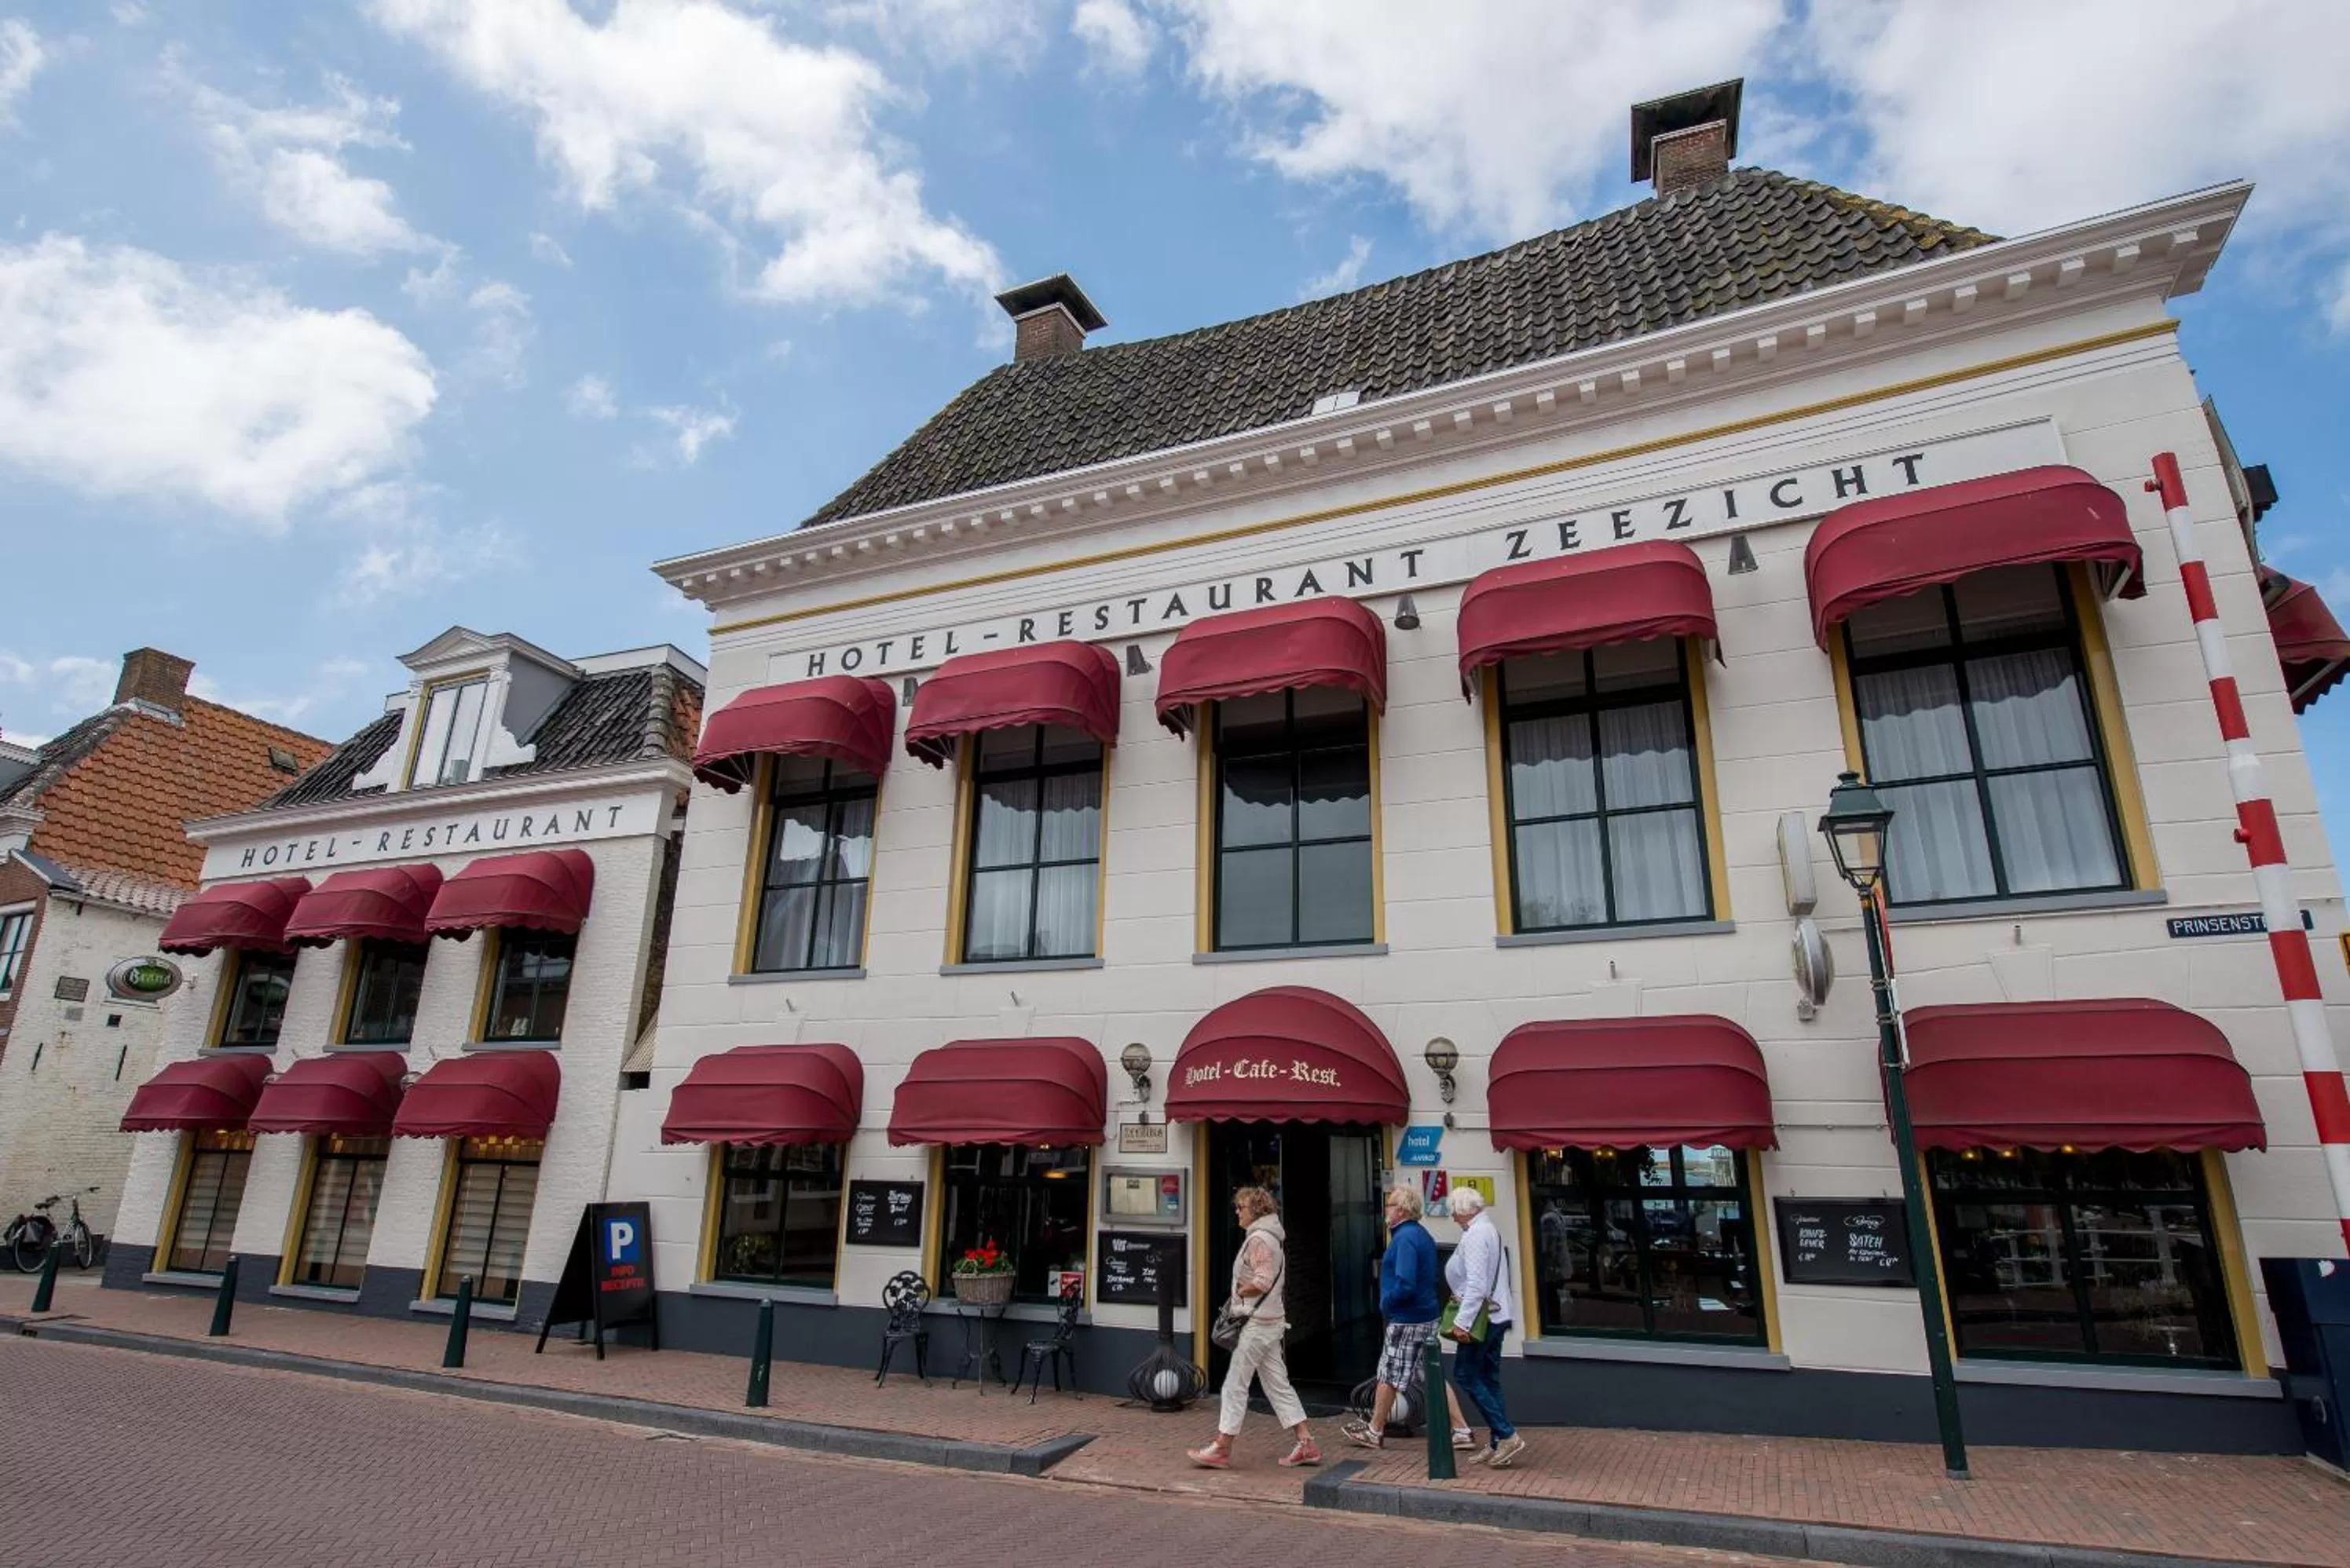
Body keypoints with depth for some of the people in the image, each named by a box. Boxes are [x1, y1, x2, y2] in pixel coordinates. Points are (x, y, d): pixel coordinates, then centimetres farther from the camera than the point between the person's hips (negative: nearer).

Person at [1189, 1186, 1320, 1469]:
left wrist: (1239, 1292, -11)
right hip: (1271, 1321, 10)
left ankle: (1221, 1449, 5)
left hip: (1257, 1322, -10)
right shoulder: (1271, 1237, 15)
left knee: (1235, 1384, -2)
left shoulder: (1259, 1239, -17)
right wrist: (1243, 1290, 7)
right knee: (1278, 1384, 12)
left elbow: (1262, 1282, -25)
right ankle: (1305, 1445, 14)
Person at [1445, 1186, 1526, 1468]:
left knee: (1466, 1375, -2)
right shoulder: (1491, 1231, 13)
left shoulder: (1474, 1235, -18)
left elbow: (1476, 1283, -24)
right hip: (1495, 1315, 10)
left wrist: (1462, 1321, -23)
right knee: (1488, 1379, 13)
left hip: (1481, 1315, -10)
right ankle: (1498, 1444, 17)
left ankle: (1507, 1436, -4)